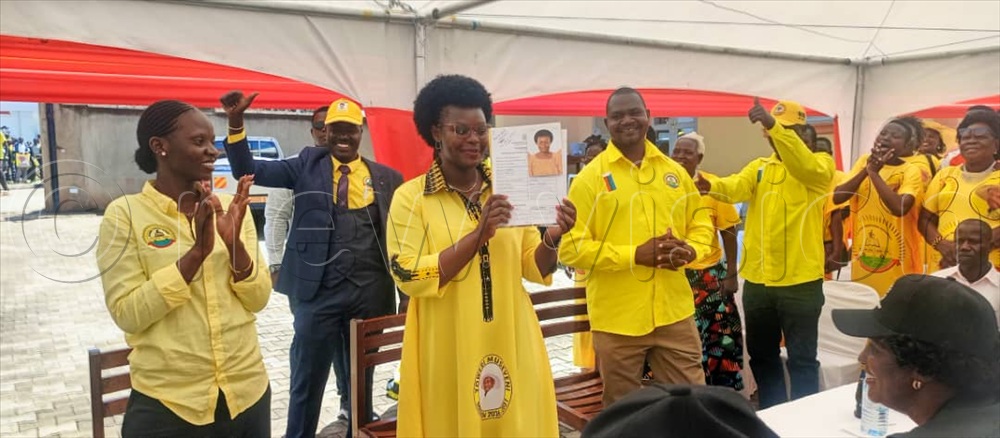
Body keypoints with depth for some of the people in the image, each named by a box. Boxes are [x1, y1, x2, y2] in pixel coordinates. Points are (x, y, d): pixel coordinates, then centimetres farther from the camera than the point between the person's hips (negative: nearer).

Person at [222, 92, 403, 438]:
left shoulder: (386, 178, 5)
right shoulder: (308, 165, 5)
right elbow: (249, 171, 0)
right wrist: (236, 122, -12)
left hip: (370, 291, 1)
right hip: (319, 289, -1)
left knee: (362, 378, 17)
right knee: (308, 378, 9)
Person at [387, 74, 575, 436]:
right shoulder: (411, 197, -6)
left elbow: (534, 270, 6)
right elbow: (409, 278, -15)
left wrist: (552, 238, -15)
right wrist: (478, 234, -22)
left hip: (511, 345, 3)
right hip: (447, 350, -3)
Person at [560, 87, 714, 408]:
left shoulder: (675, 171, 8)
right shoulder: (590, 177, -6)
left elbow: (701, 226, 16)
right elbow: (571, 248, -12)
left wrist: (690, 251, -8)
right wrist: (634, 254, -20)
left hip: (675, 314, 3)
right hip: (616, 321, -3)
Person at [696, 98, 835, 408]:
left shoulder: (820, 164, -2)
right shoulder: (759, 167, 10)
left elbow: (804, 166, -27)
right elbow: (736, 187, -11)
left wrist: (774, 125, -39)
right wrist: (712, 185, -34)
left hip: (800, 280, -5)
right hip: (757, 280, 5)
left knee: (801, 358, 5)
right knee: (761, 355, 16)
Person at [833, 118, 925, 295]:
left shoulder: (911, 172, -8)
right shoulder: (864, 161, 5)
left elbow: (900, 207, -27)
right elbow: (837, 197, -6)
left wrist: (874, 172, -22)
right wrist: (866, 170, -16)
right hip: (862, 259, 4)